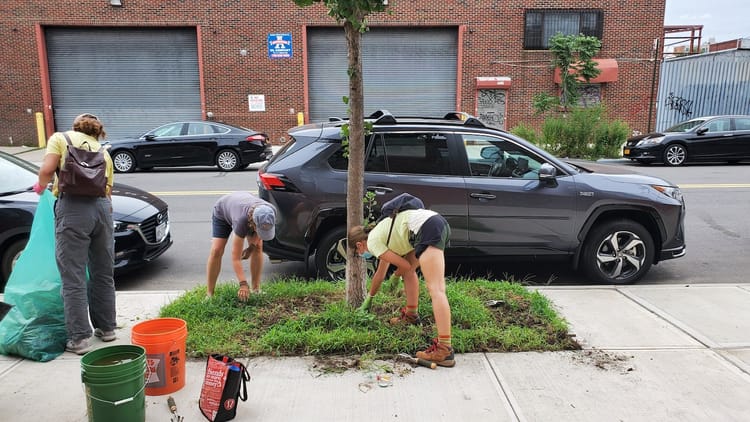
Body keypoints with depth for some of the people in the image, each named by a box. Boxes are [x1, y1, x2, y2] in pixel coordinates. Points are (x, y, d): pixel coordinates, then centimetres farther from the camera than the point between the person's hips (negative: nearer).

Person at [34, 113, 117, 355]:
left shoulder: (60, 138, 13)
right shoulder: (103, 151, 24)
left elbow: (47, 170, -1)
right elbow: (108, 189, 16)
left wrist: (41, 187, 18)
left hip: (73, 206, -4)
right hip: (102, 206, 4)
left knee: (73, 277, -1)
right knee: (104, 273, 15)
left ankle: (79, 339, 1)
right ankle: (106, 328, 24)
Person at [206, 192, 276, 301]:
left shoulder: (271, 213, -36)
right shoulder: (242, 220, -47)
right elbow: (236, 257, -43)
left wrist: (252, 245, -17)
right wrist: (243, 284, -48)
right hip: (222, 211, -4)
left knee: (258, 247, -12)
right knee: (216, 250, -17)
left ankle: (256, 289, -3)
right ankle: (209, 293, -8)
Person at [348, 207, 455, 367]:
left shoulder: (372, 243, 4)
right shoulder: (379, 233, 31)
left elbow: (405, 265, 3)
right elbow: (381, 274, 44)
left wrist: (395, 277, 25)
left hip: (427, 228, -10)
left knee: (435, 289, -17)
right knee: (409, 270, 27)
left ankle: (445, 351, -22)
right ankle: (411, 315, 39)